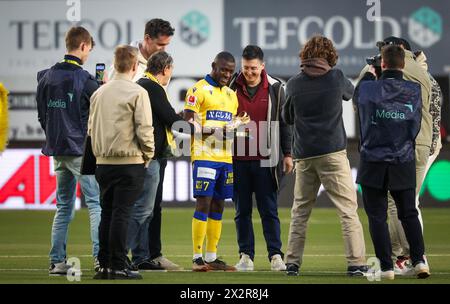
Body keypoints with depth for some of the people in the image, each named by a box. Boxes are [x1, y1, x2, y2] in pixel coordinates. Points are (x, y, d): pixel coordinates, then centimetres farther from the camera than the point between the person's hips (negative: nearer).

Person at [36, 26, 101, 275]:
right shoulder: (85, 80, -12)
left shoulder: (46, 77, 7)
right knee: (96, 203, -4)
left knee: (63, 207, 13)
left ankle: (57, 261, 10)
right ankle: (100, 257, -14)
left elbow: (42, 114, 13)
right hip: (82, 151, -6)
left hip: (57, 150, 6)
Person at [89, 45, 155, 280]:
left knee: (107, 213, 11)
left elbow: (91, 127, 12)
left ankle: (104, 265, 12)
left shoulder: (99, 93, 8)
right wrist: (148, 154, 1)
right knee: (121, 214, -5)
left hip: (103, 161, 5)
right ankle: (118, 267, -5)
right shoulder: (137, 93, -9)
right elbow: (144, 128, -12)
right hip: (130, 162, -5)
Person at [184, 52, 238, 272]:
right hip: (204, 156, -7)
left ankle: (212, 257, 11)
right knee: (203, 203, -10)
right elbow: (188, 123, -9)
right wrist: (210, 131, -23)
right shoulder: (198, 90, -4)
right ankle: (197, 258, -8)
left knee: (218, 206, 8)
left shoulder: (231, 94, 20)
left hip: (226, 157, 7)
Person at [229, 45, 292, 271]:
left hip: (265, 159, -1)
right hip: (238, 159, 1)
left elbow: (283, 123, 6)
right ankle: (246, 256, 10)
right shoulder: (232, 87, 4)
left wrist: (287, 154, 3)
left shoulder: (275, 89, 3)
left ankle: (275, 255, 2)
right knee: (242, 211, 6)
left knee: (269, 210, 0)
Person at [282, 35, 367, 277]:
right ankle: (356, 263, -10)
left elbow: (287, 118, 15)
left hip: (303, 155, 3)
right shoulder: (336, 78, -3)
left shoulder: (294, 84, 3)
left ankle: (292, 263, 11)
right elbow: (351, 93, 20)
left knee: (300, 210, 13)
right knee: (348, 209, -3)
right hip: (332, 153, -3)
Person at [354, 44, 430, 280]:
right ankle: (419, 260, 3)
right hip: (404, 163, 2)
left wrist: (368, 75, 29)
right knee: (409, 214, 15)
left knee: (377, 217, 5)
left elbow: (356, 98, 15)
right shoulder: (414, 91, -4)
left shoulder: (369, 89, -9)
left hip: (373, 164, -2)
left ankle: (386, 267, 2)